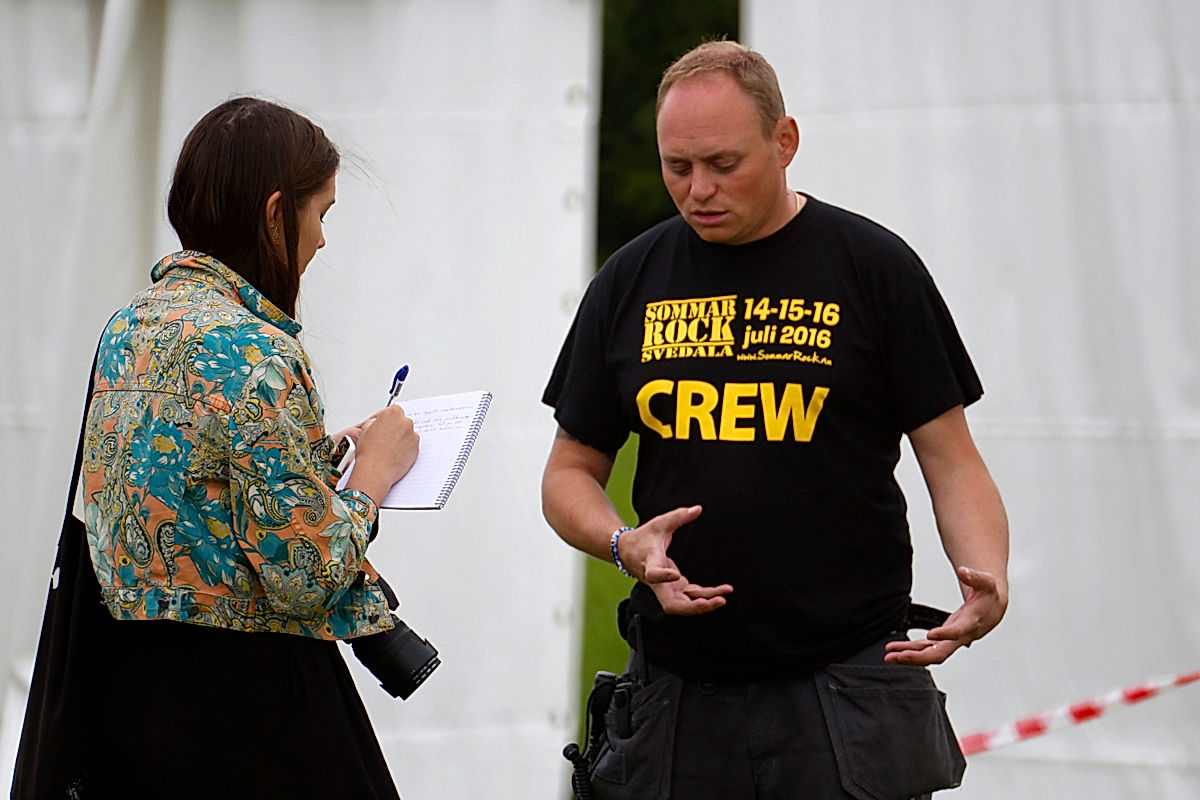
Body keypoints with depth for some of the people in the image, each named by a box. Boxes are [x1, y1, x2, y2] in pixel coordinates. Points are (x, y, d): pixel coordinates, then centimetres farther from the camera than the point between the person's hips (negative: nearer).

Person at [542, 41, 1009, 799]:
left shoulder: (873, 266, -1)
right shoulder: (631, 282, 8)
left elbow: (951, 462, -1)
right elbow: (571, 473, 12)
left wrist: (987, 580, -20)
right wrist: (625, 544, -10)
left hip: (849, 687, -3)